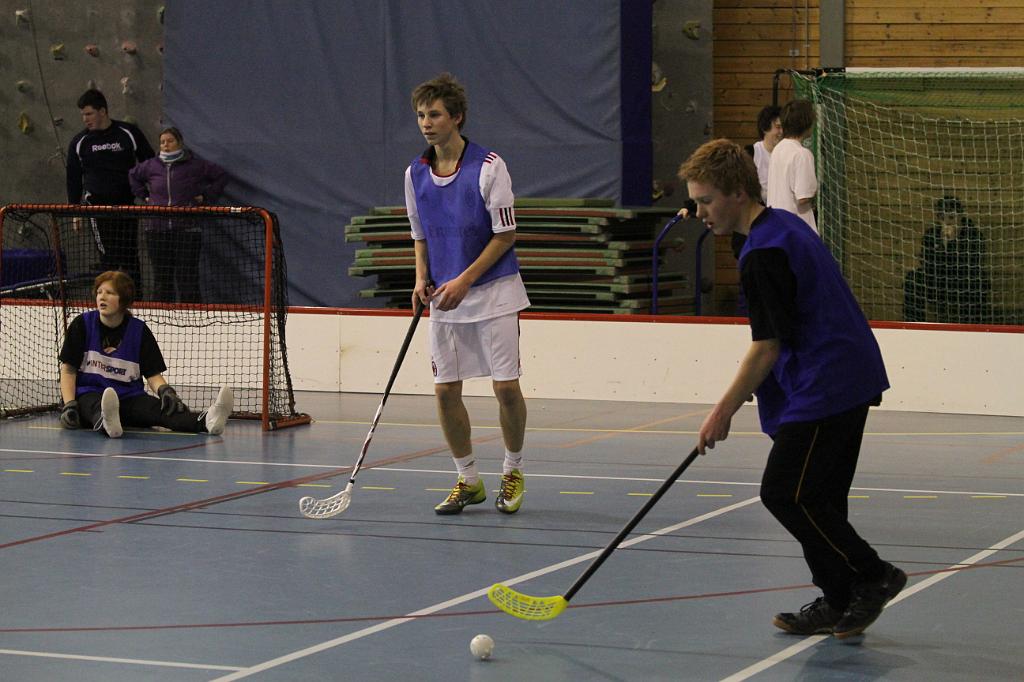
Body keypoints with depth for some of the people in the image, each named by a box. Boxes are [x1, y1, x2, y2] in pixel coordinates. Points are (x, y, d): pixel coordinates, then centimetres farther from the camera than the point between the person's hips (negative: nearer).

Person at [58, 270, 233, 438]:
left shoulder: (139, 331, 6)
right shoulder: (82, 324, 3)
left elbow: (153, 374, 5)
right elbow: (68, 369, 2)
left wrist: (165, 391, -18)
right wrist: (69, 405, -12)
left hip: (129, 396, 1)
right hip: (88, 394, -1)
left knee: (159, 408, -30)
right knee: (95, 406, -39)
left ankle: (206, 421, -59)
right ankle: (107, 422, -76)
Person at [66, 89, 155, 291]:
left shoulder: (129, 134, 1)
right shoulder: (79, 143, 6)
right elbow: (73, 178, 13)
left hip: (127, 204, 0)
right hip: (97, 204, 0)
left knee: (130, 255, 2)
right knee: (108, 257, -7)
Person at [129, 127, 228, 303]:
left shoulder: (195, 165, 0)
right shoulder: (152, 166, 9)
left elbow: (221, 176, 10)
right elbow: (133, 176, 29)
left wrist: (206, 196, 3)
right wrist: (144, 195, 18)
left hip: (186, 229, -3)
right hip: (156, 228, 3)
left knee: (187, 277, -6)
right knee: (161, 277, 7)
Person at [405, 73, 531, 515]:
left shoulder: (488, 167, -11)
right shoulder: (415, 174, 5)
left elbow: (506, 234, -10)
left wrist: (464, 280, -16)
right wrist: (422, 279, -1)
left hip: (493, 292, -5)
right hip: (445, 298, 5)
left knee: (506, 387, -6)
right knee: (446, 391, 1)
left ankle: (513, 471, 15)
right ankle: (468, 481, 15)